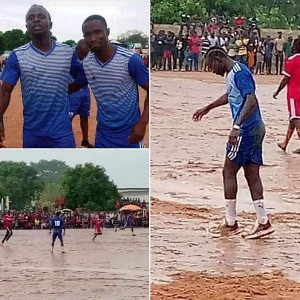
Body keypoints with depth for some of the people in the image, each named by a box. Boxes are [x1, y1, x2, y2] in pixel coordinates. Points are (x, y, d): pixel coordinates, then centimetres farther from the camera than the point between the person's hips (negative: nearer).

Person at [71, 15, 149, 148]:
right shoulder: (86, 64, 0)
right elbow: (74, 86, 20)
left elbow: (151, 91, -10)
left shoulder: (130, 60, -17)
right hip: (103, 134, 5)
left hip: (129, 133, -5)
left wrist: (142, 123, -19)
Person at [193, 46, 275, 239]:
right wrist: (207, 109, 46)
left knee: (229, 172, 0)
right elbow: (230, 96, 35)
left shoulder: (239, 72, -15)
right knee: (252, 175, 9)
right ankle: (263, 222, 9)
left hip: (246, 130, -9)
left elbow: (251, 100, -27)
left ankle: (230, 223, 7)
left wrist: (237, 126, -34)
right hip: (255, 129, 9)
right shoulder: (233, 73, 16)